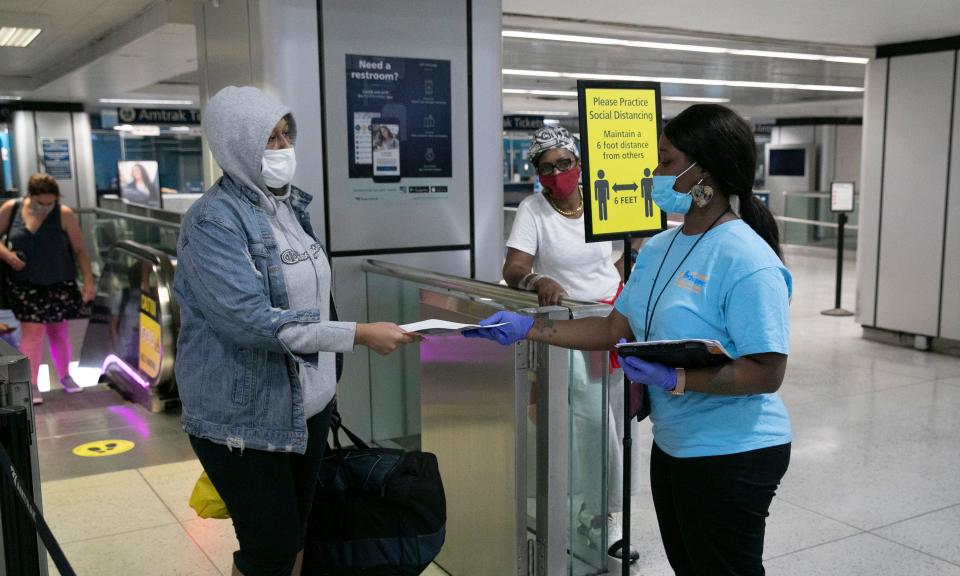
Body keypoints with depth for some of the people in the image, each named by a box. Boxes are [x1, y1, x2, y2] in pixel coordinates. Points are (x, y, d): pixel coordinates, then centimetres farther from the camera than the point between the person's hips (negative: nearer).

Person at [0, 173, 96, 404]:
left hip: (59, 285, 0)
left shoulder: (64, 214, -9)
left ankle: (65, 376, 28)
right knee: (32, 331, -7)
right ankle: (31, 385, 4)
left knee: (58, 331, 10)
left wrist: (89, 282, -9)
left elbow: (80, 250, -5)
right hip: (25, 285, 0)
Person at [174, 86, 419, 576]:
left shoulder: (292, 204, 7)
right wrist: (359, 335, -28)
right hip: (244, 416, -7)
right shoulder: (214, 220, -18)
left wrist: (327, 374, 18)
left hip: (306, 402, 7)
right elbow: (252, 320, -27)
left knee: (295, 533, 18)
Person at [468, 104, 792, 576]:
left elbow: (767, 374, -24)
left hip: (732, 454, -8)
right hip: (673, 446, 8)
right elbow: (614, 329, 6)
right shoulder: (657, 249, 4)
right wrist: (528, 329, 0)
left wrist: (676, 379, -30)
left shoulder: (746, 262, -23)